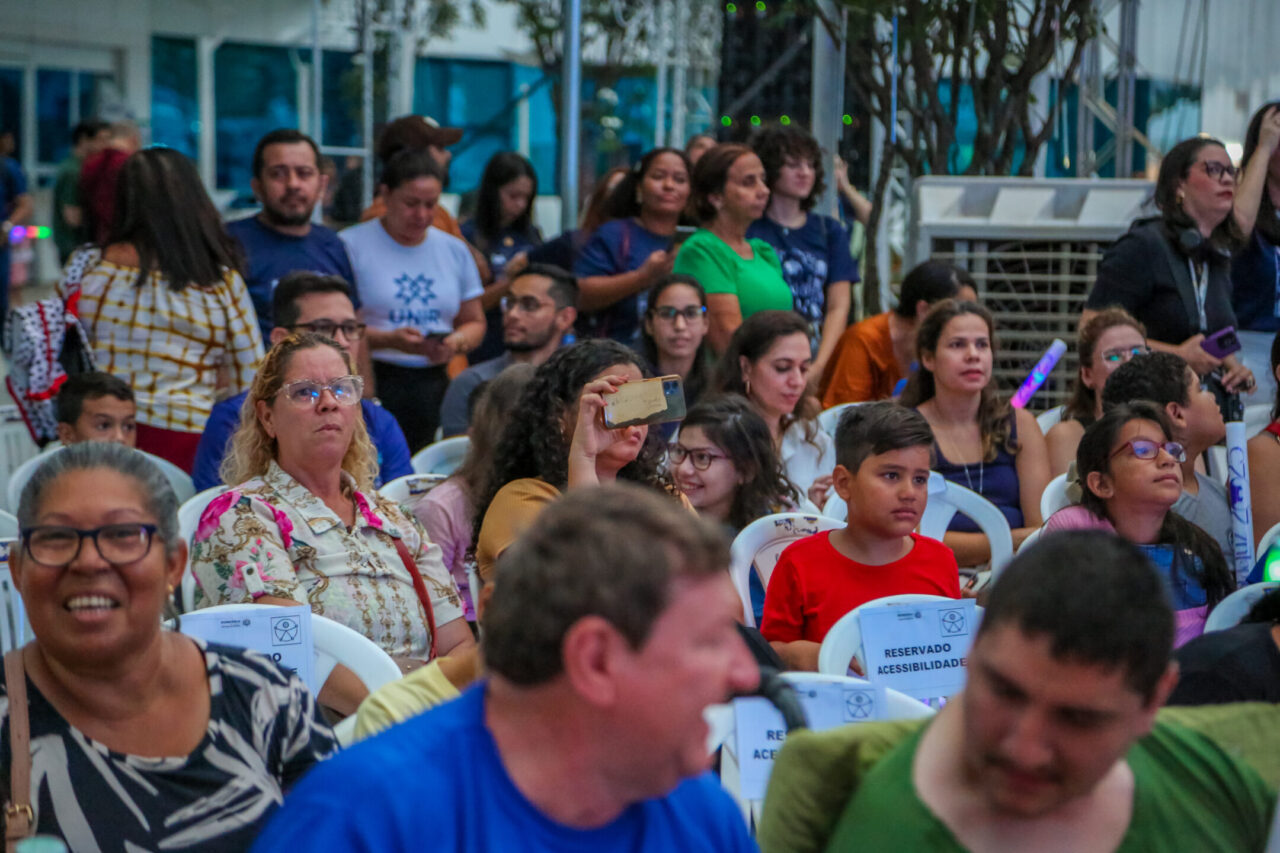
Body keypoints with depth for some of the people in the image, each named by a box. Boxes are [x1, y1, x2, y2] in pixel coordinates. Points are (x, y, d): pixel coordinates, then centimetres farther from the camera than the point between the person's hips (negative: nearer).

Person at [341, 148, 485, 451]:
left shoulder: (455, 250, 17)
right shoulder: (352, 245, 0)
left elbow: (475, 322, 22)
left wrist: (458, 342, 0)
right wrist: (389, 340, -17)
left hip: (436, 388, 4)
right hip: (373, 385, -4)